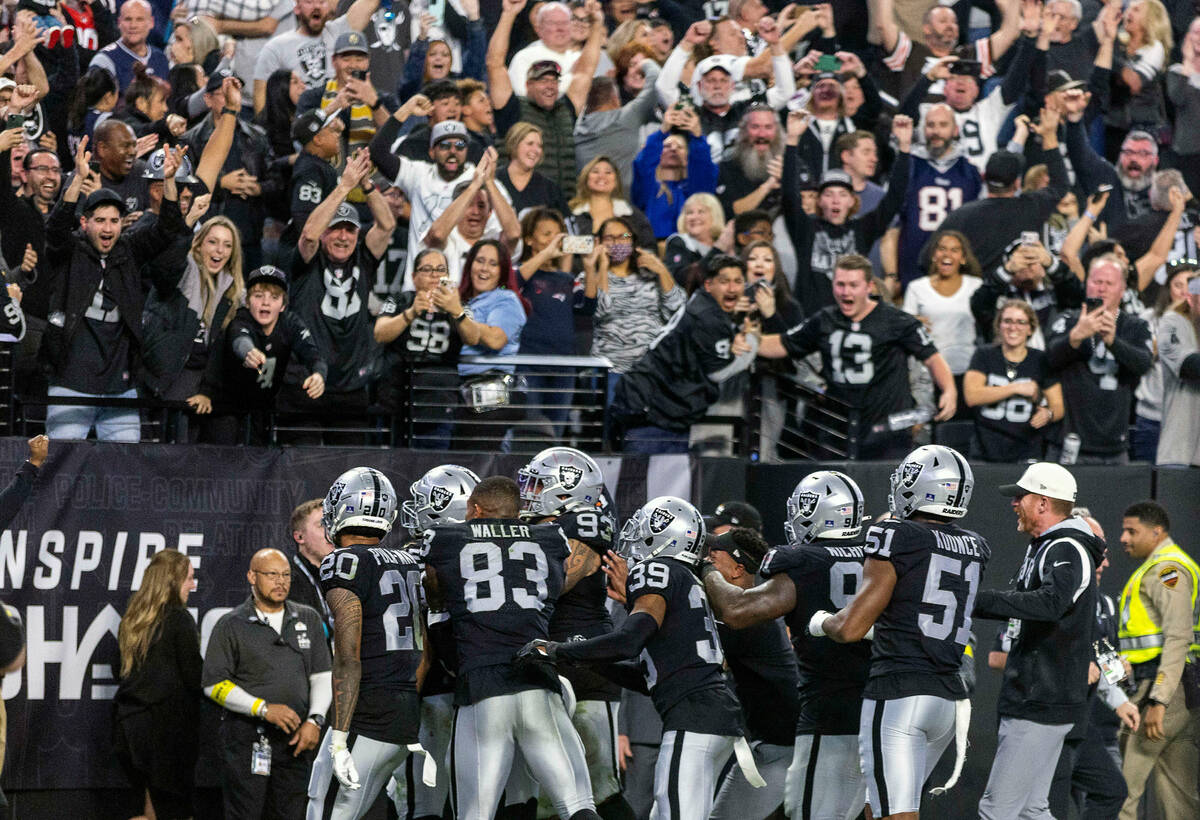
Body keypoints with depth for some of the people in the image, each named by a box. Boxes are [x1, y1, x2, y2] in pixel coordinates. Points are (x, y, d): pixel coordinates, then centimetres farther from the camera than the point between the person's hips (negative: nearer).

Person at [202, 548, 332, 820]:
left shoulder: (308, 619, 13)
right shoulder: (231, 625, 1)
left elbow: (322, 676, 12)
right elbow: (214, 684, -4)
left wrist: (314, 720, -5)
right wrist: (264, 709, -14)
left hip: (295, 738, 4)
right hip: (246, 738, -4)